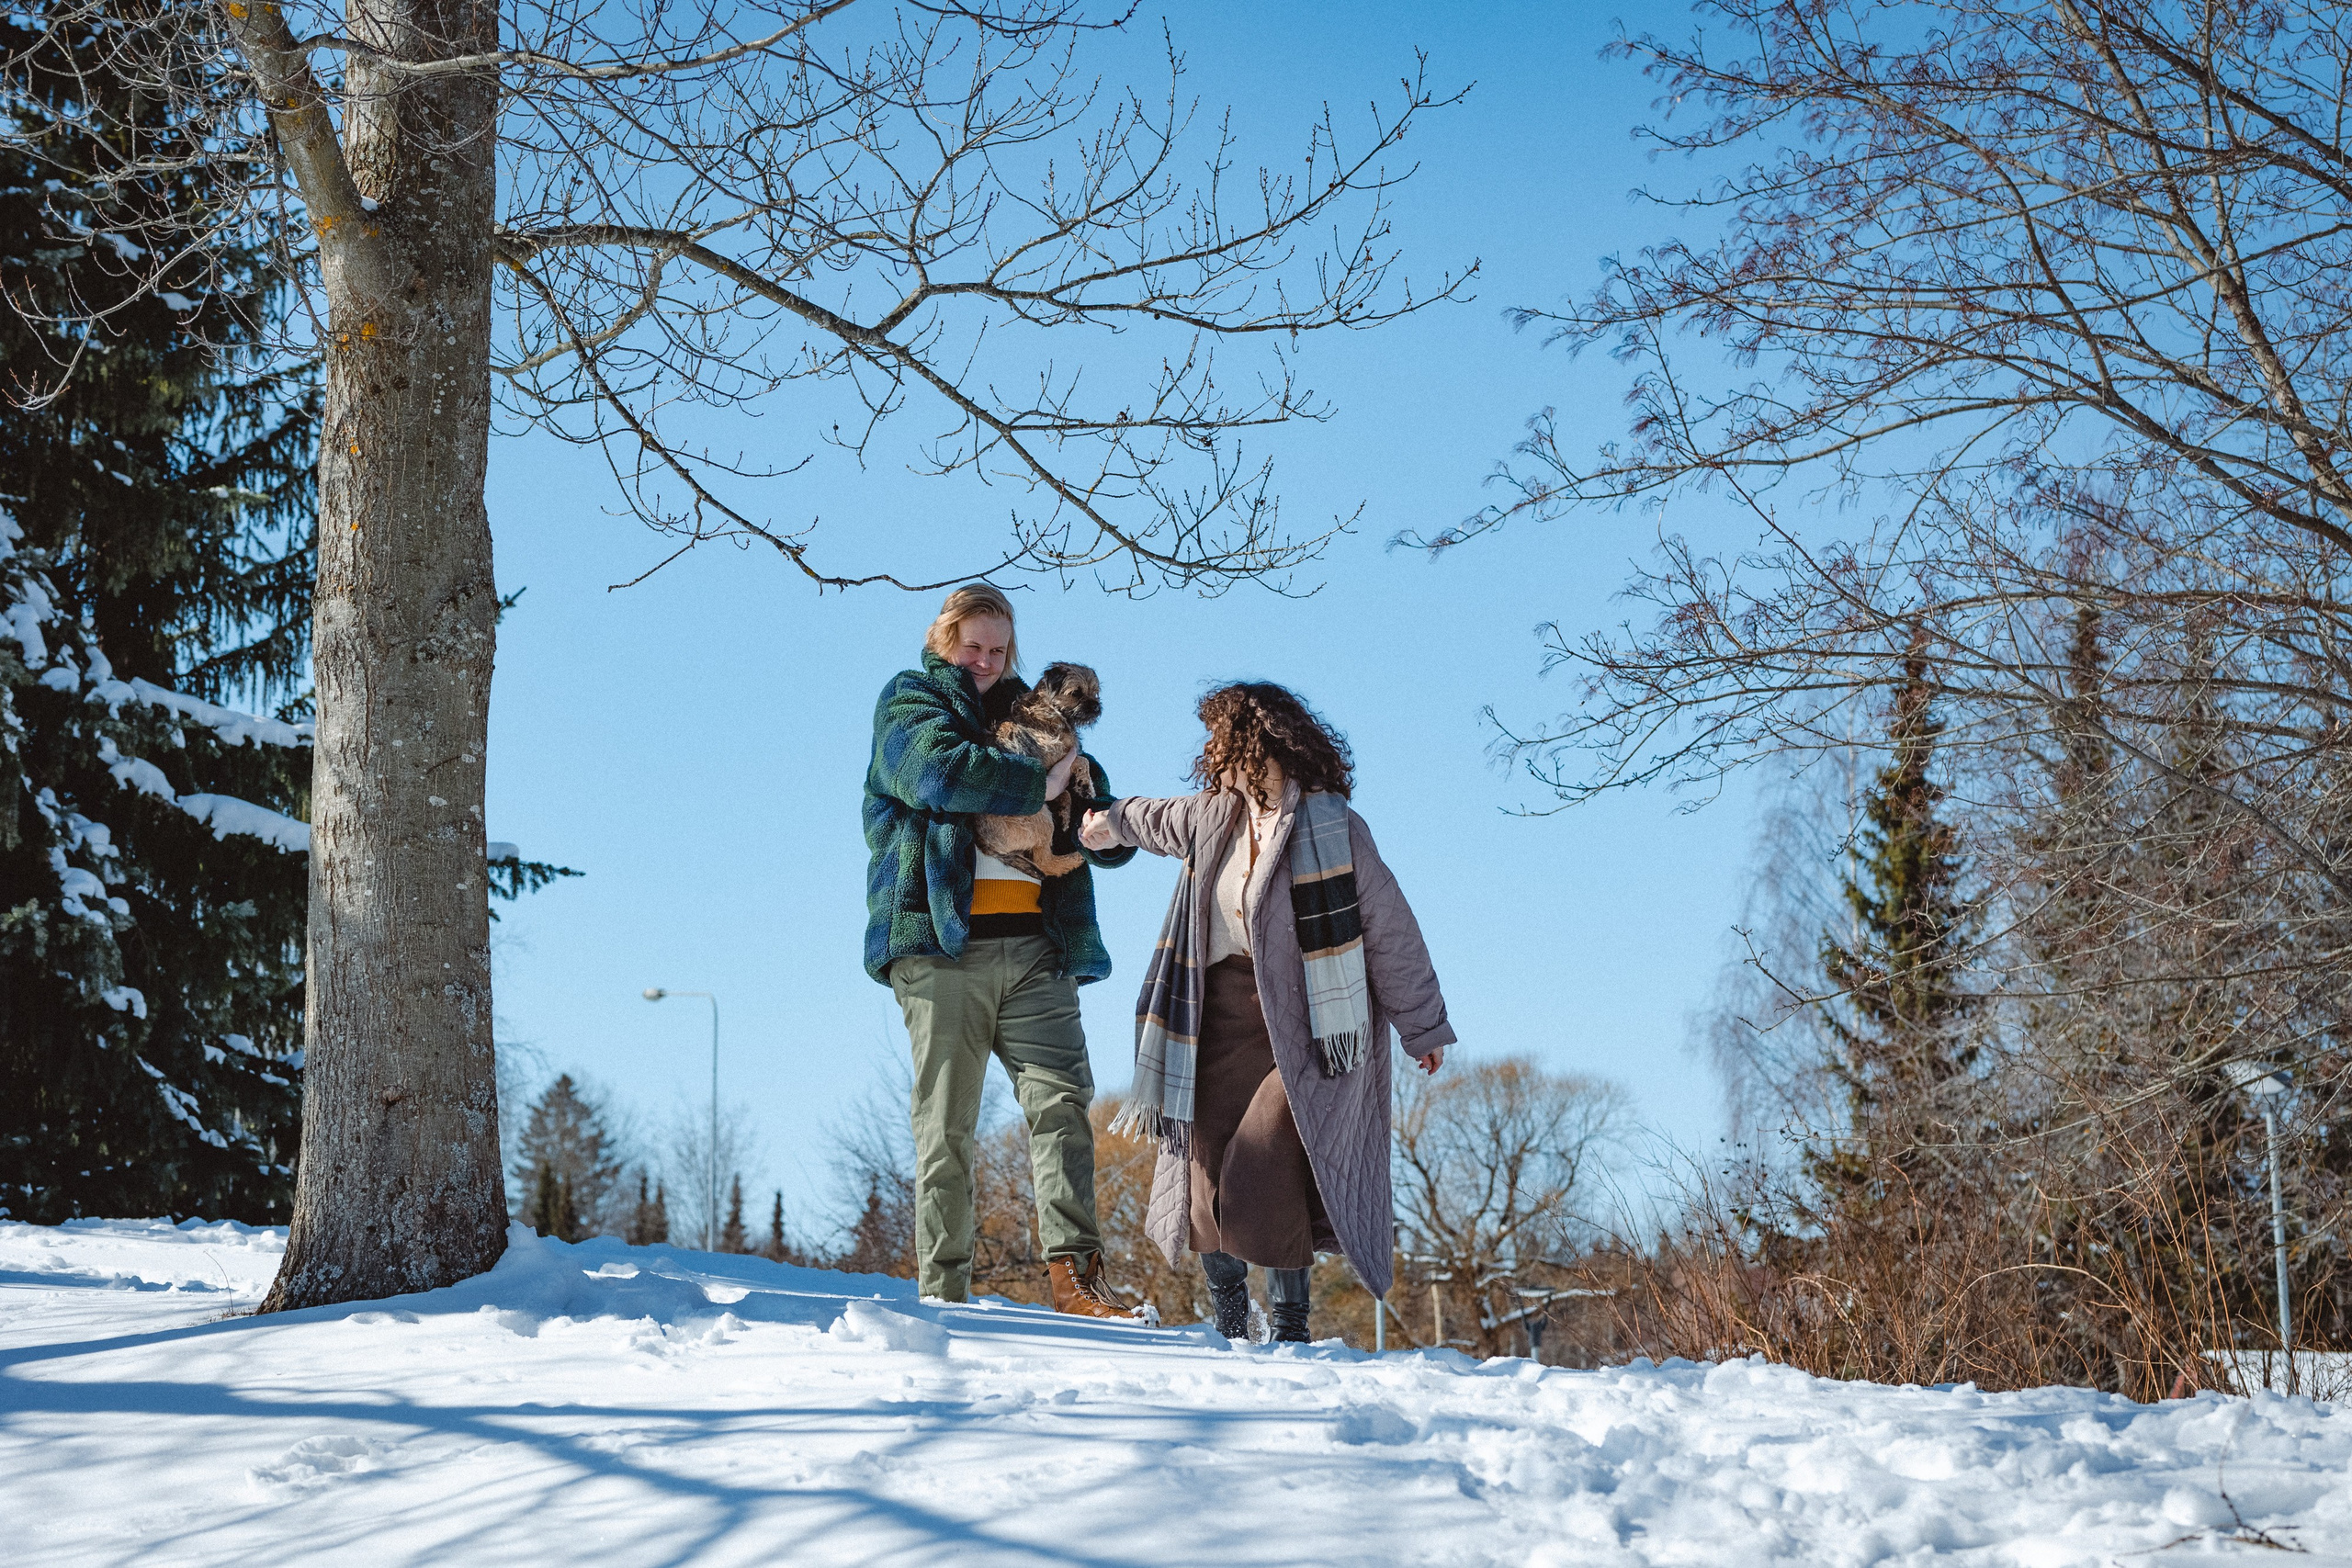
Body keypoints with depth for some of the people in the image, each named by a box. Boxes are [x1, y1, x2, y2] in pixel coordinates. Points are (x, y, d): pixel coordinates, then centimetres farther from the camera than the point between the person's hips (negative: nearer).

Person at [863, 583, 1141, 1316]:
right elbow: (940, 771, -13)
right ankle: (943, 1291, -2)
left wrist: (1081, 783, 3)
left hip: (1034, 945, 4)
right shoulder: (909, 703, 13)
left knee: (1061, 1095, -12)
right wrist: (1038, 782, -6)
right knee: (946, 1120, -4)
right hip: (942, 939, -4)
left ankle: (1074, 1270, -17)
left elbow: (1114, 841, 25)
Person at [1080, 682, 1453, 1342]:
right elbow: (1163, 820, 34)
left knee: (1261, 1184, -17)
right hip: (1227, 1016, 6)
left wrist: (1423, 1028, -1)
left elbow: (1389, 932, -7)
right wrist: (1114, 822, 53)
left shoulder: (1332, 828, -13)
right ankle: (1226, 1323, 18)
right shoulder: (1215, 815, 8)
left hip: (1309, 1031, -6)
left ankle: (1291, 1324, -1)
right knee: (1209, 1166, 0)